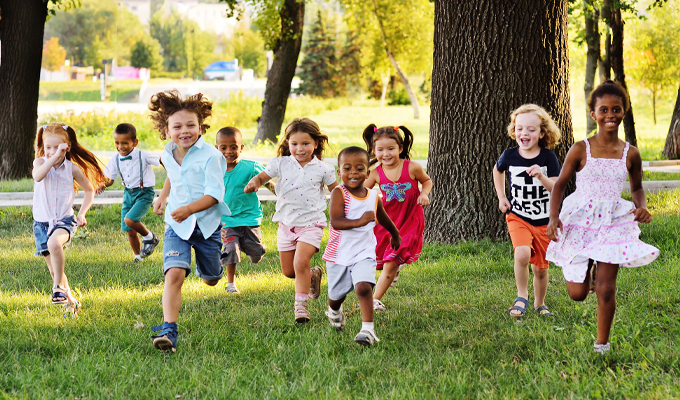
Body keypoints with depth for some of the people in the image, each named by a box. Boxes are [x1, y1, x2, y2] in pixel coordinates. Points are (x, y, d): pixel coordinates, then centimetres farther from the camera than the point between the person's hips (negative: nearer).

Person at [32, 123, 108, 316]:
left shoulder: (72, 168, -3)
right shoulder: (40, 162, -4)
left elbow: (89, 190, 11)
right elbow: (37, 176, -29)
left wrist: (82, 213, 0)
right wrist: (54, 157, -34)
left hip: (64, 220, -2)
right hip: (42, 221, 2)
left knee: (54, 242, -36)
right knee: (53, 269, 6)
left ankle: (58, 286, -22)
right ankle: (69, 300, 26)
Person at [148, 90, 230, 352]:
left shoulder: (210, 156, -18)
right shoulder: (168, 155, 0)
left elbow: (214, 194, -24)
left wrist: (190, 209, -37)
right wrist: (163, 197, 21)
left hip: (207, 223, -2)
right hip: (177, 225, 2)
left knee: (211, 280, 18)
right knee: (174, 273, -21)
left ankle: (206, 264, 57)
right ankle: (169, 330, -27)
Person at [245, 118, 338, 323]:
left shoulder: (322, 169, -3)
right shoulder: (281, 164, -1)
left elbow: (336, 191, 8)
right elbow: (262, 176, -1)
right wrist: (254, 183, -24)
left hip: (310, 223, -3)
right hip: (286, 223, 3)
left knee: (301, 262, -22)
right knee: (288, 271, 10)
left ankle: (300, 304, -11)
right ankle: (313, 275, 40)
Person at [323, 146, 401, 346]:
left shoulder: (373, 196, 2)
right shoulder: (339, 193, -12)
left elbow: (383, 218, 24)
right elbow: (336, 222, -25)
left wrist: (395, 235, 40)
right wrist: (360, 221, -39)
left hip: (364, 253, 1)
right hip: (339, 253, -1)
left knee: (363, 287, -22)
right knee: (337, 294, 15)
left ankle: (368, 329, -21)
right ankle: (334, 312, 50)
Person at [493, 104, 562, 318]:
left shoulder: (548, 157, -10)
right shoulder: (510, 156, -6)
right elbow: (497, 170, 18)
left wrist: (541, 176, -33)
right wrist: (501, 197, 11)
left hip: (544, 221, 0)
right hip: (518, 217, 0)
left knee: (540, 268, 9)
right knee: (522, 254, -27)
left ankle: (539, 303, 35)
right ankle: (522, 297, -7)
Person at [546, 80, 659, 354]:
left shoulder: (630, 154, 0)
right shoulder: (580, 150, -6)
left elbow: (637, 188, 16)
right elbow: (560, 184, 1)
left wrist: (642, 207, -5)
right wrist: (554, 217, -13)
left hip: (613, 221, 1)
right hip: (580, 220, 0)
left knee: (606, 288, -6)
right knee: (577, 293, 2)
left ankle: (602, 344, 13)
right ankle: (583, 268, 40)